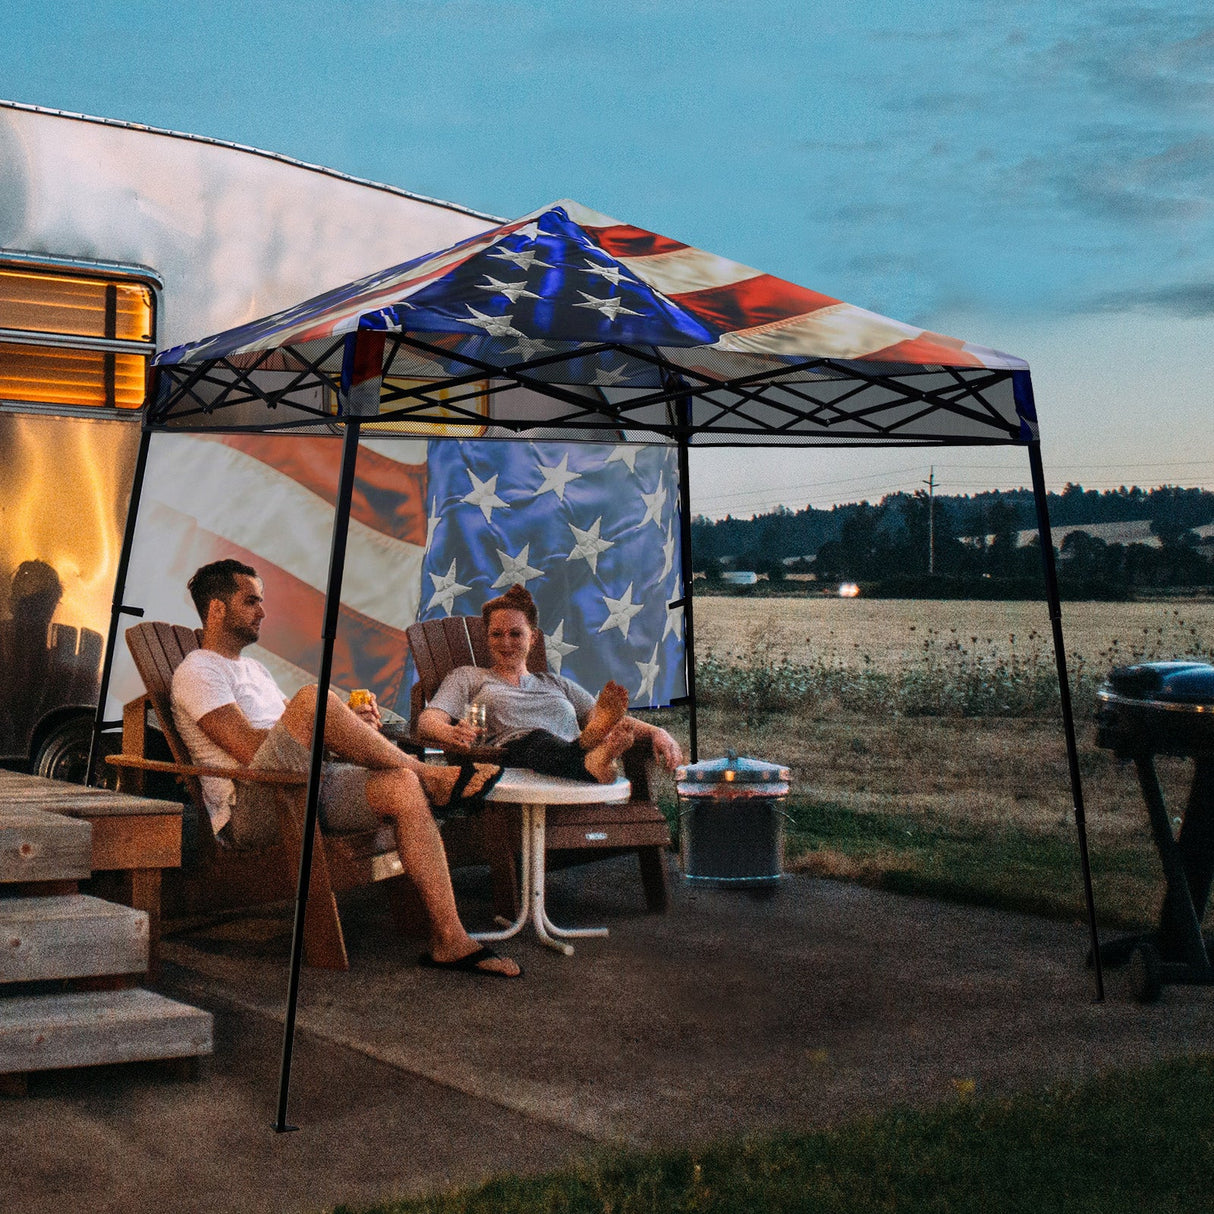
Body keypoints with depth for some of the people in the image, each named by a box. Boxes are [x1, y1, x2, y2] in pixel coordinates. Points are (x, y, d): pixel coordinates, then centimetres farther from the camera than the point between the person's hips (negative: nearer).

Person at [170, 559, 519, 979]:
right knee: (312, 698, -31)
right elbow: (249, 748, -12)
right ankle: (431, 776, -16)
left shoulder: (252, 668, 31)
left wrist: (350, 725, 6)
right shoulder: (197, 672, 2)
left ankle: (449, 939, -24)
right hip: (250, 809, -8)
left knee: (402, 787, -19)